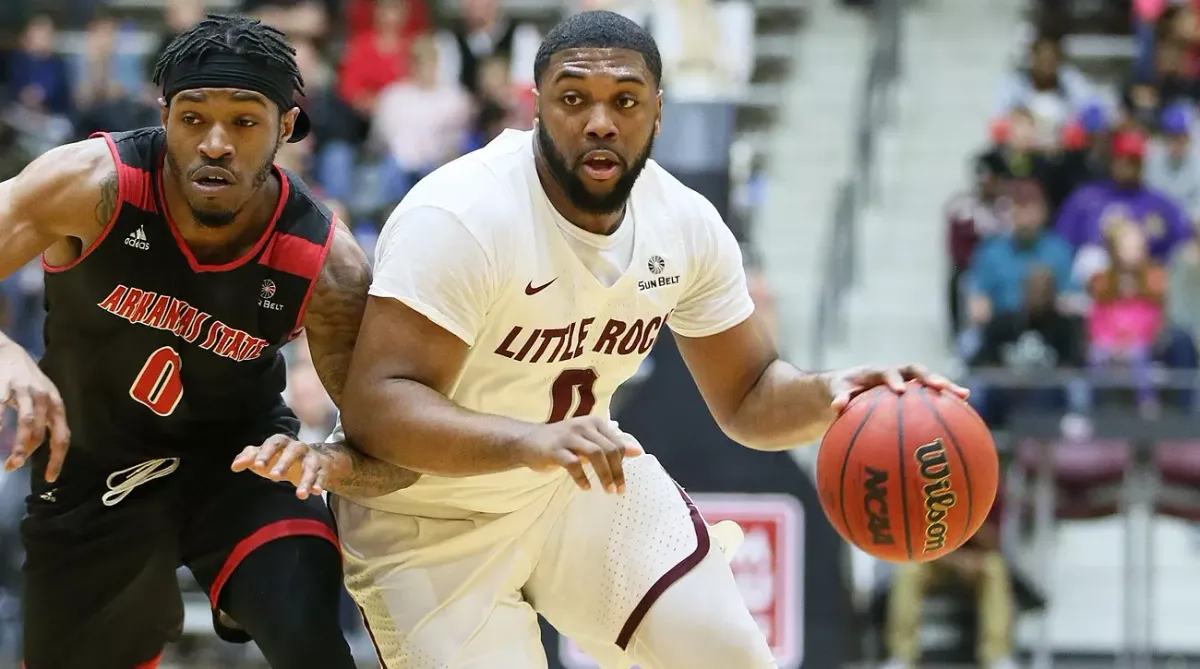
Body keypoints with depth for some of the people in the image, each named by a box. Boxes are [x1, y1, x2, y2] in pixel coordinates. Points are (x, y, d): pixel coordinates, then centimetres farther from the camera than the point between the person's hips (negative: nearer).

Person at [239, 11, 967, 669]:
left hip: (582, 479, 6)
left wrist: (828, 395, -24)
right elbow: (376, 406, -36)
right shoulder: (460, 217, -30)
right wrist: (530, 442, -52)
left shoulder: (687, 225, -10)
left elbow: (748, 397, 0)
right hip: (430, 518, -6)